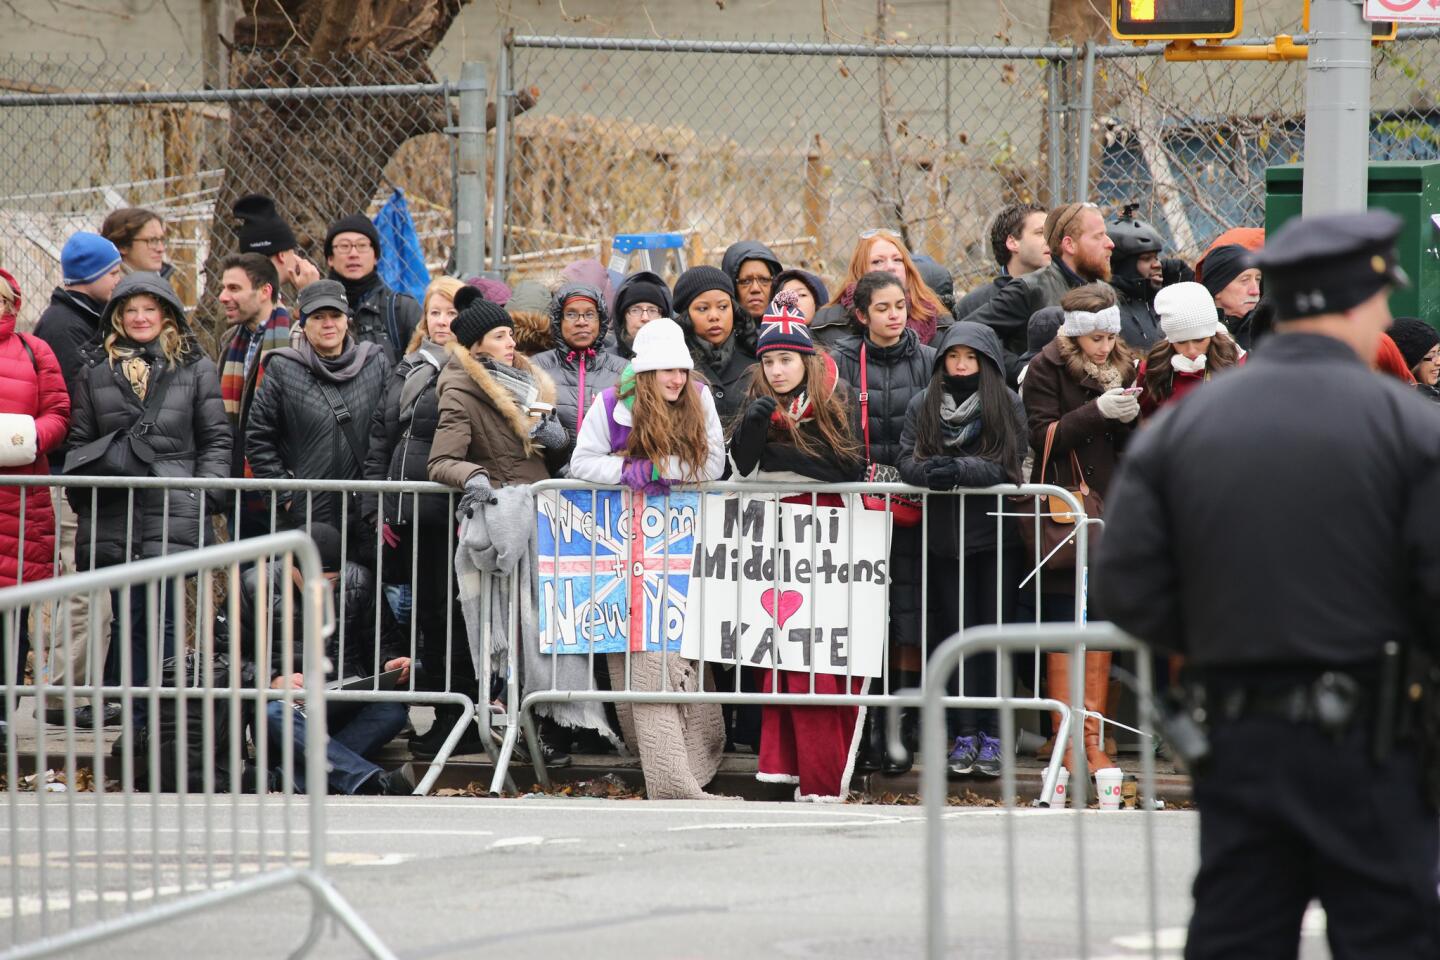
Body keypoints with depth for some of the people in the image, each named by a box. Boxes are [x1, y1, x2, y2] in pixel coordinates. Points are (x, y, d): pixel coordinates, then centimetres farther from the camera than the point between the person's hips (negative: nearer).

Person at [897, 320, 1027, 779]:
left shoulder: (1008, 406, 1)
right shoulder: (921, 406, 9)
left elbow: (1007, 466, -8)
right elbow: (908, 462, 0)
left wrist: (959, 470, -23)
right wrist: (934, 470, -22)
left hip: (996, 538, -2)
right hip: (945, 538, 2)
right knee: (955, 633, 2)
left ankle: (992, 734, 2)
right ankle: (964, 733, 6)